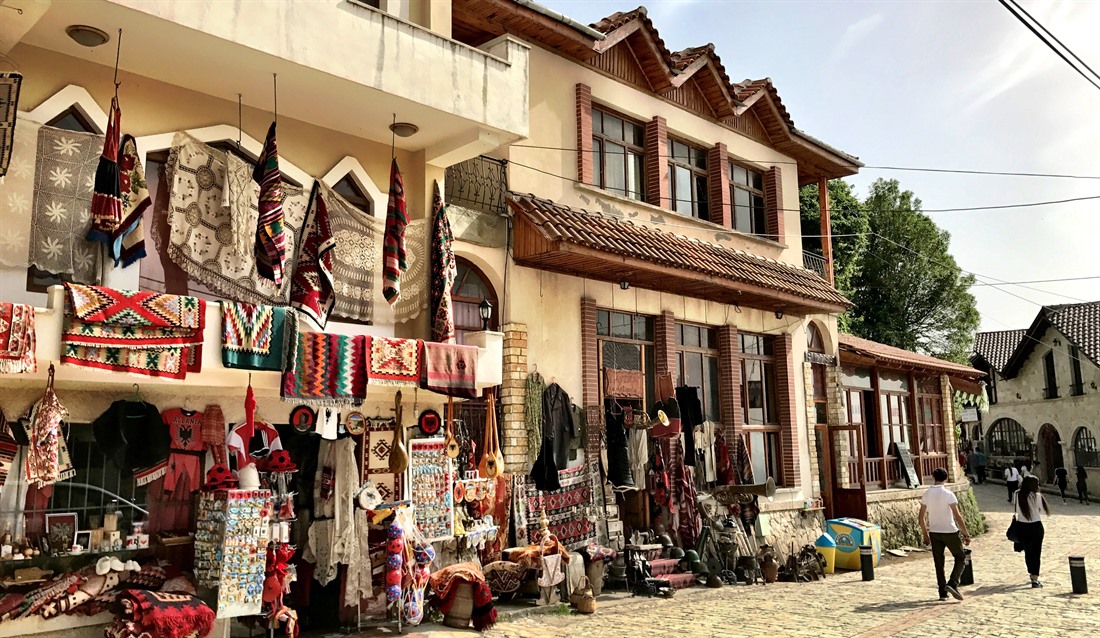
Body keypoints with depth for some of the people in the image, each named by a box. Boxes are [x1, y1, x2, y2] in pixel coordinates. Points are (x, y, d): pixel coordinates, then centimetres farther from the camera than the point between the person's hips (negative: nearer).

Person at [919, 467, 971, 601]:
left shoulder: (927, 494, 1)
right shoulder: (948, 494, -13)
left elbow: (921, 517, 5)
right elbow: (957, 516, -16)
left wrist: (925, 535, 15)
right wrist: (966, 534, -8)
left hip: (934, 533, 4)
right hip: (950, 531, -4)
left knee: (939, 563, 12)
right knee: (960, 558, 12)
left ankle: (943, 592, 15)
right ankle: (952, 584, -5)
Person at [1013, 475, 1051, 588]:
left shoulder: (1018, 495, -3)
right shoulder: (1036, 496, -13)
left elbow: (1017, 510, 5)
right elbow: (1043, 511, -5)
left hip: (1022, 526, 4)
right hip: (1036, 526, -4)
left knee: (1027, 552, 18)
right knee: (1036, 553, 1)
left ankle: (1032, 575, 33)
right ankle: (1035, 580, -5)